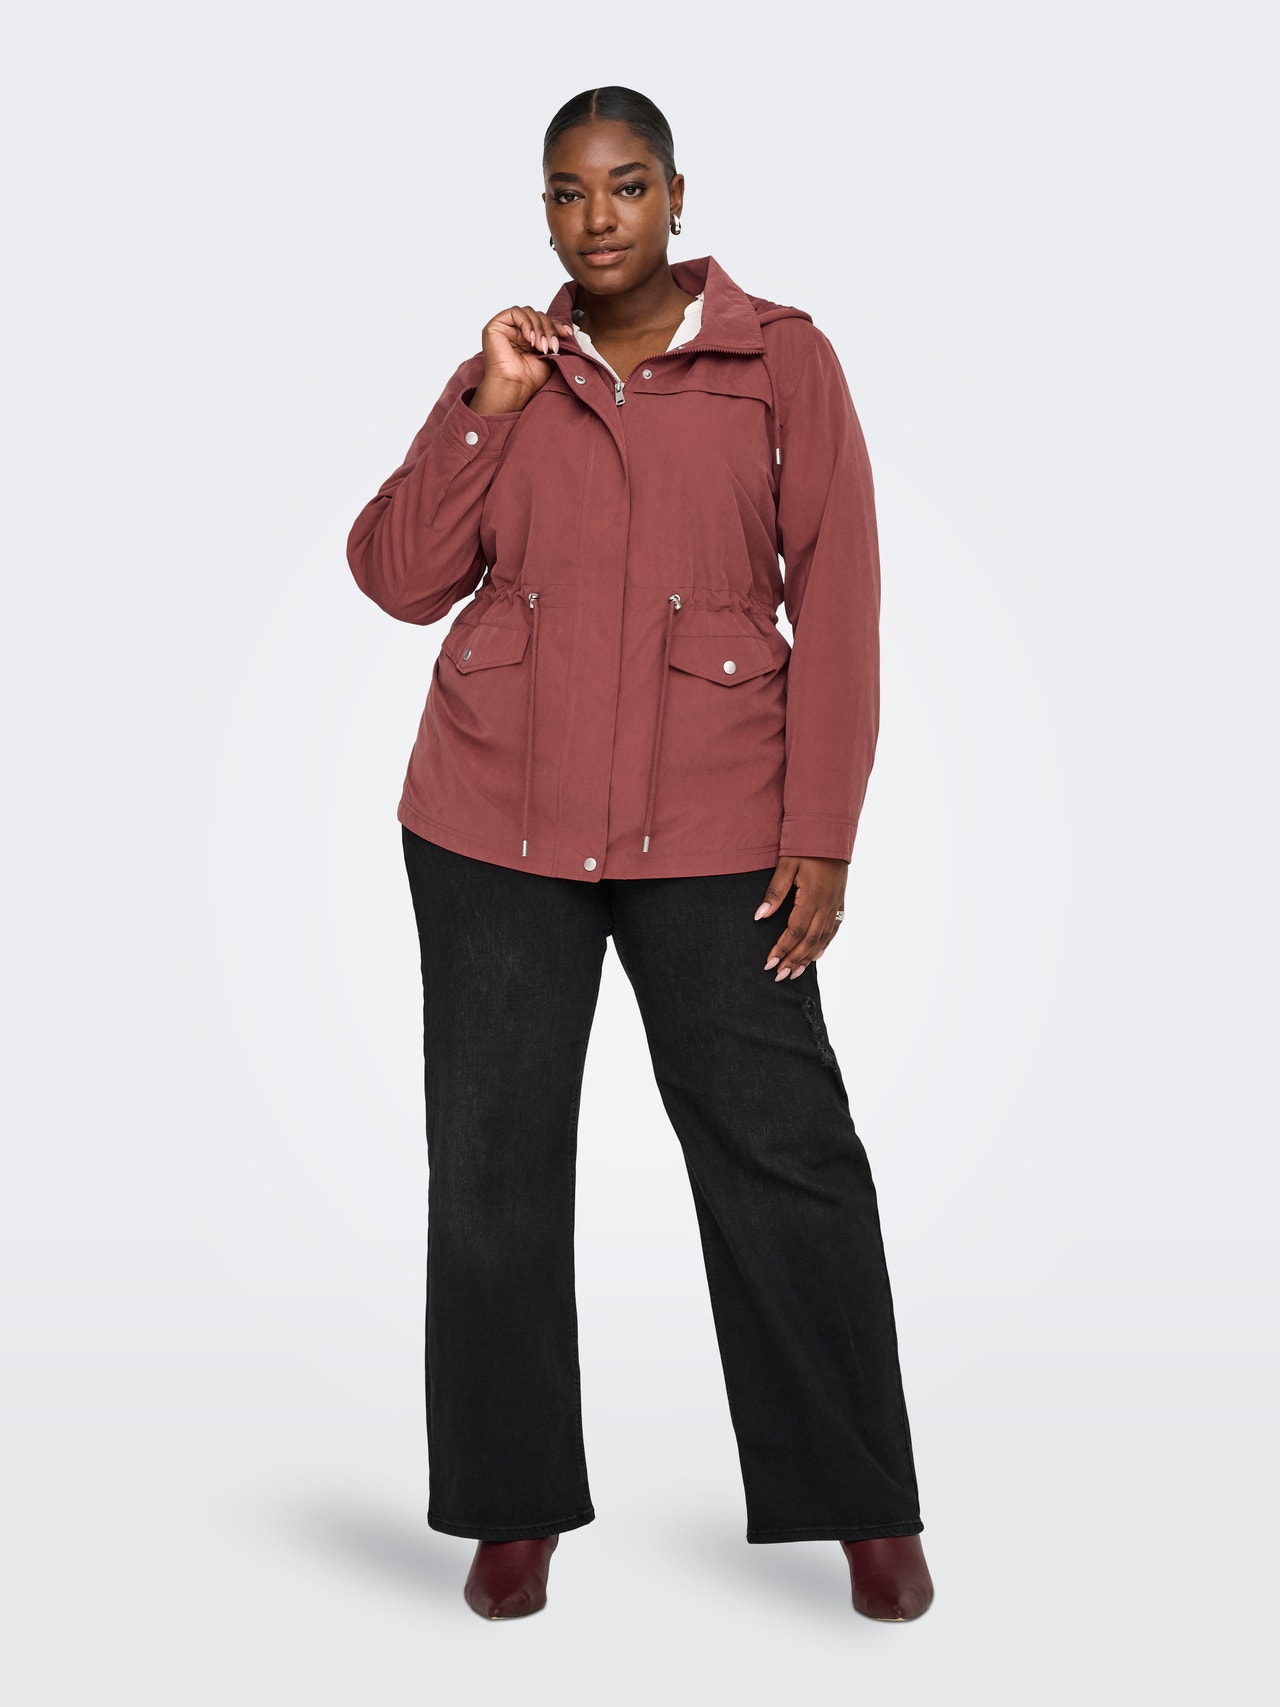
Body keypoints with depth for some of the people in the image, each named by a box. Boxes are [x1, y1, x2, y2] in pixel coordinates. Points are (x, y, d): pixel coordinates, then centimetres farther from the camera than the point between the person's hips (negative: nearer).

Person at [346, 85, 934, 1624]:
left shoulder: (780, 359, 4)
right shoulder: (504, 374, 12)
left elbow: (836, 603, -1)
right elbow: (396, 579, 6)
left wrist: (822, 834, -7)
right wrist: (485, 409, -5)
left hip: (709, 830, -2)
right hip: (495, 820, 3)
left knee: (782, 1150, -3)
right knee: (493, 1159, 5)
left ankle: (868, 1510, 12)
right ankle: (516, 1510, 19)